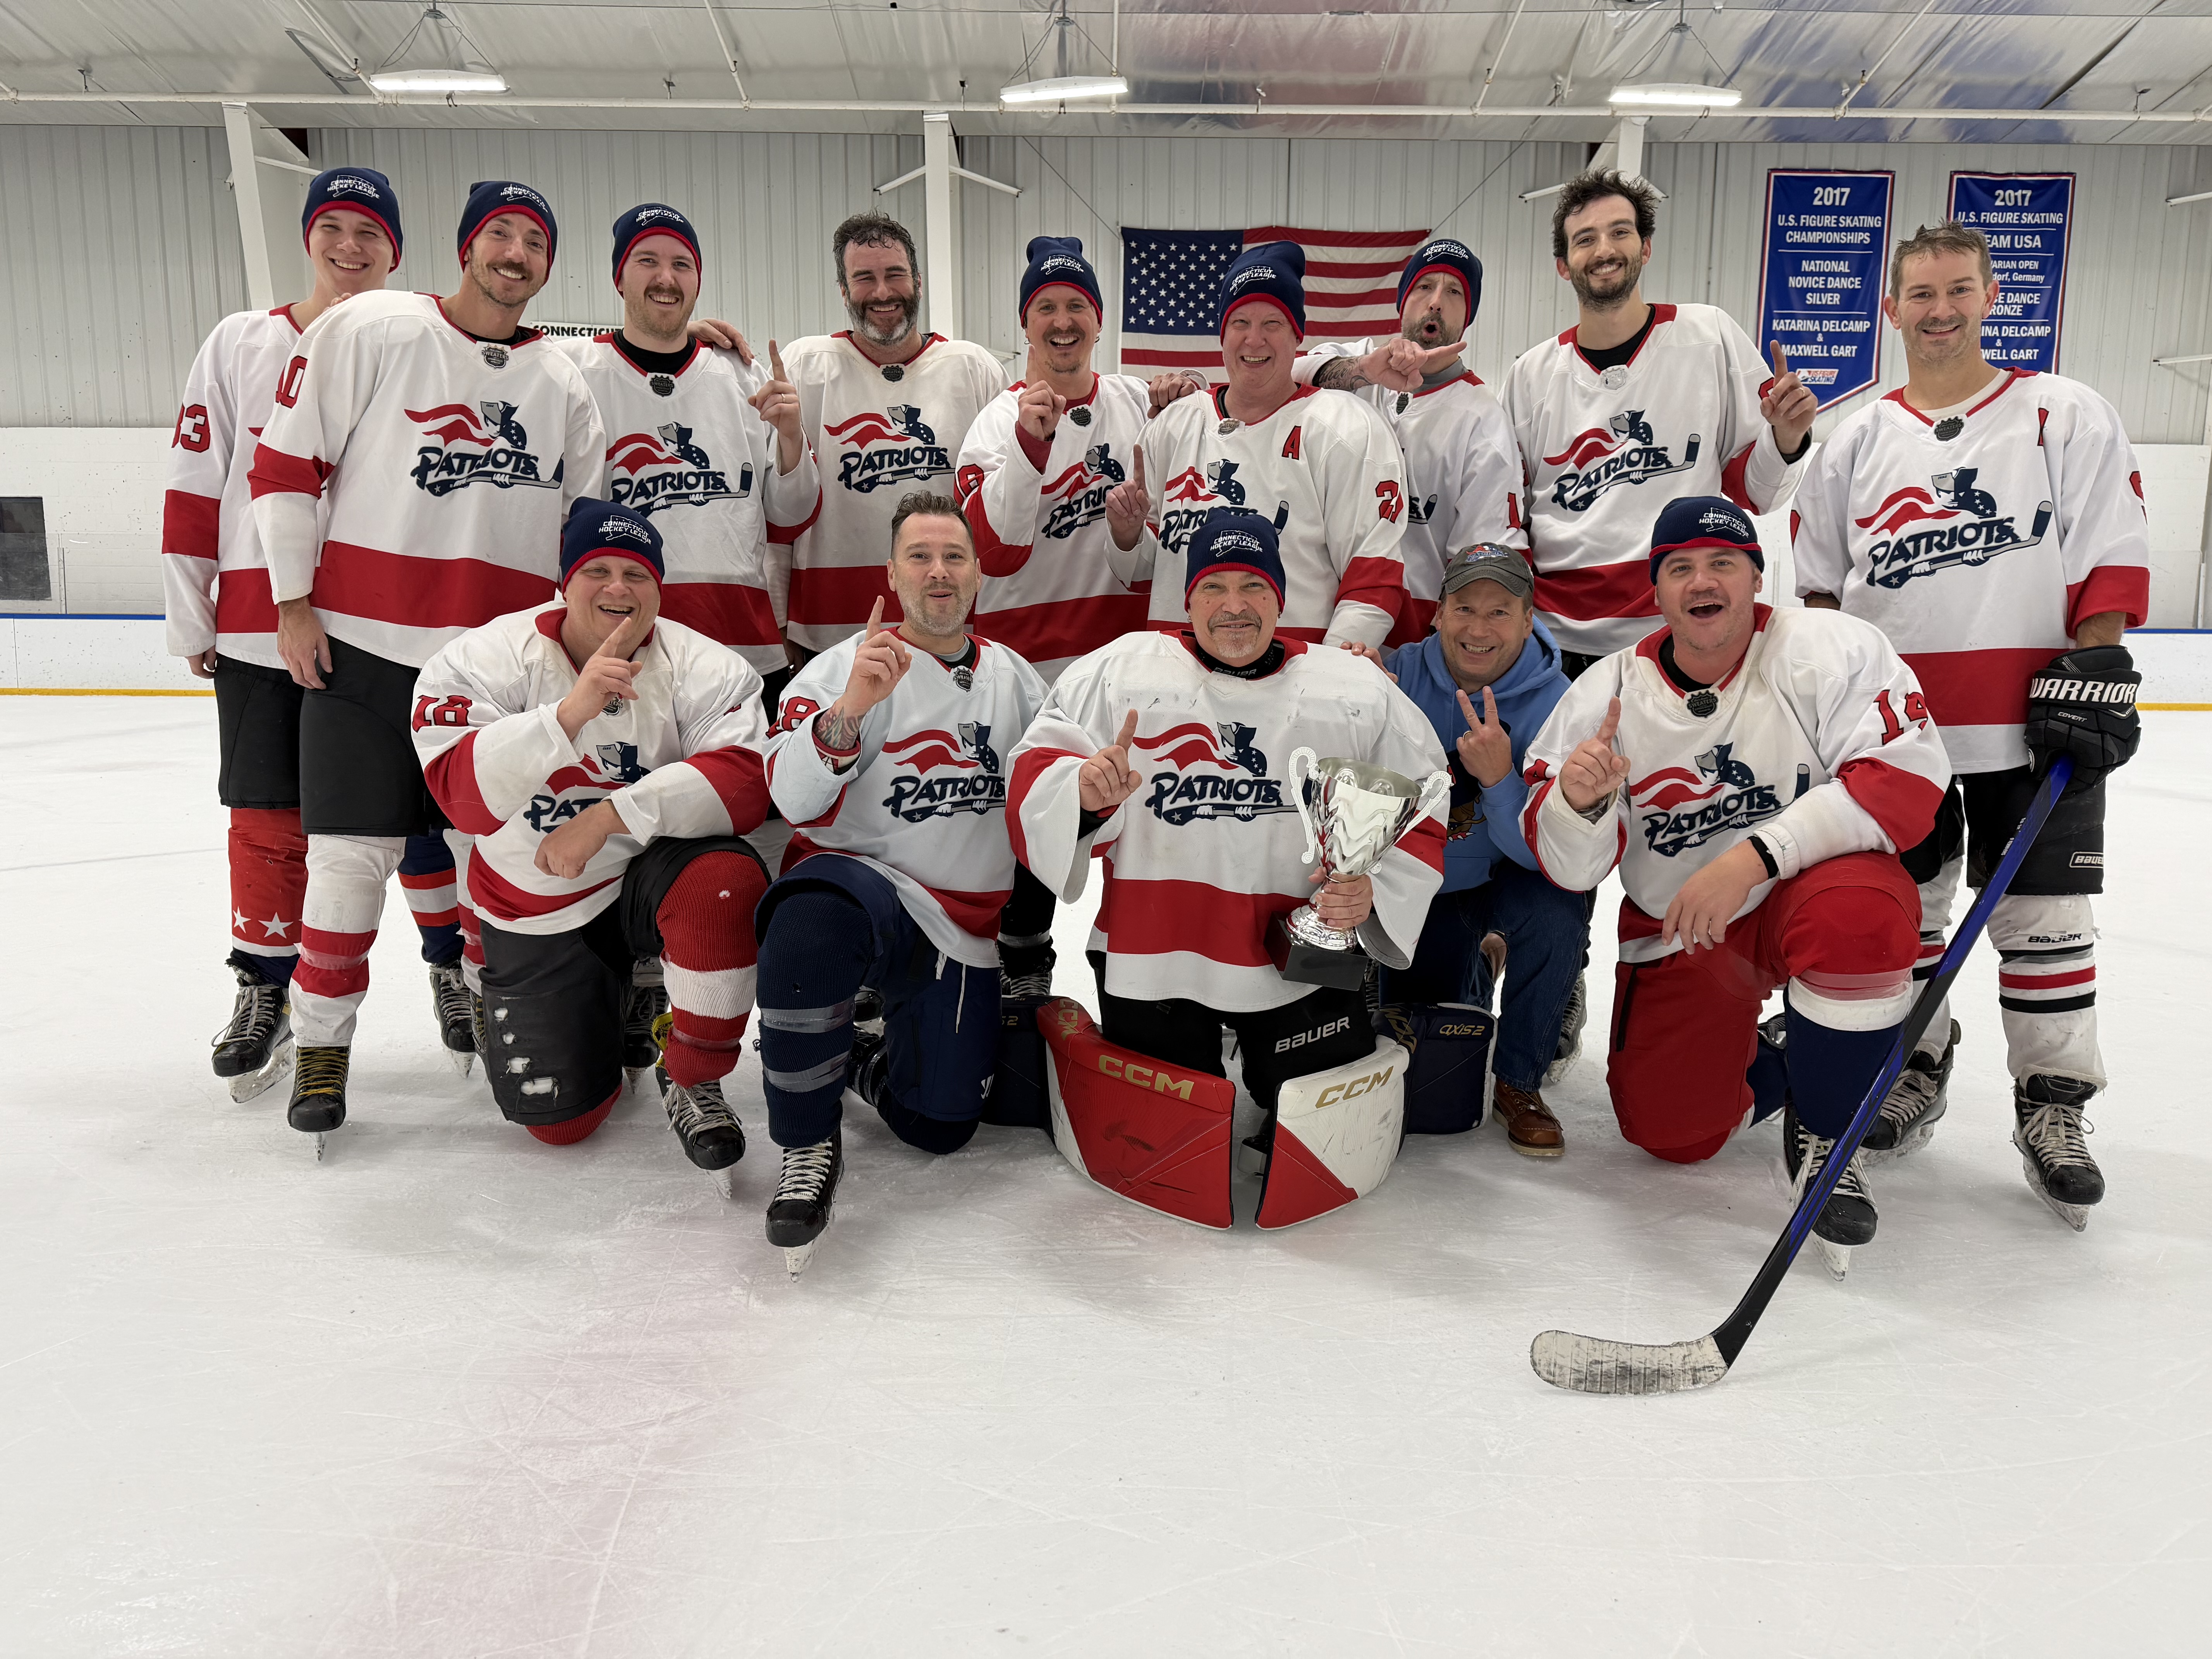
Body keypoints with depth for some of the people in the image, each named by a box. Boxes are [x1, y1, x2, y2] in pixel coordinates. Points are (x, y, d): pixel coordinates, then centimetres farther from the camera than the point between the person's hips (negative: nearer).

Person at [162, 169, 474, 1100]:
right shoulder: (242, 344, 7)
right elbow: (194, 487, 6)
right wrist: (191, 621, 4)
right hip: (257, 633, 1)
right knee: (269, 823, 5)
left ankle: (453, 964, 22)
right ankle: (263, 990, 21)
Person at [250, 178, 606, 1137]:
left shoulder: (565, 388, 10)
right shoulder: (368, 331, -2)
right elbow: (285, 459, -2)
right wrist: (293, 603, -4)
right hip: (365, 644, -3)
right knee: (354, 851, -2)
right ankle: (322, 1044, 15)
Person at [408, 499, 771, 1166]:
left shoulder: (704, 667, -13)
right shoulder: (483, 659, -14)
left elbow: (748, 780, -27)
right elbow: (462, 798, -27)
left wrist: (610, 816, -33)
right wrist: (572, 711, -39)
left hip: (650, 877, 0)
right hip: (536, 915, 1)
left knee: (726, 877, -36)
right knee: (558, 1118, -2)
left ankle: (695, 1082, -13)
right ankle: (613, 1017, 35)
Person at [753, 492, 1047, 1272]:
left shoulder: (1016, 677, 10)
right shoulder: (845, 667, -6)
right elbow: (796, 800, -20)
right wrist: (848, 710, -36)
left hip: (964, 929, 4)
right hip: (860, 882, -4)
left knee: (942, 1125, -2)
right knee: (810, 928, -41)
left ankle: (869, 1061, 33)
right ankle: (809, 1144, -19)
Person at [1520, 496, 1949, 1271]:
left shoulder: (1833, 649, -14)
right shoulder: (1608, 692, -7)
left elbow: (1906, 782, -25)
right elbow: (1570, 867, -8)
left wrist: (1754, 857, -33)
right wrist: (1576, 804, -33)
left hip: (1807, 888, -2)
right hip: (1677, 928, 3)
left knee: (1859, 915, -37)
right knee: (1669, 1132, -2)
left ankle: (1824, 1134, -11)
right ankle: (1746, 1058, 34)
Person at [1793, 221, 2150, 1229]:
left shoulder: (2067, 417, 4)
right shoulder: (1856, 442, 11)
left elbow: (2112, 560, -1)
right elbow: (1818, 589, 12)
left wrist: (2094, 674, -11)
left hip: (2033, 729, -2)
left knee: (2044, 920, 1)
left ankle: (2052, 1105, 14)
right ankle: (1917, 1064, 27)